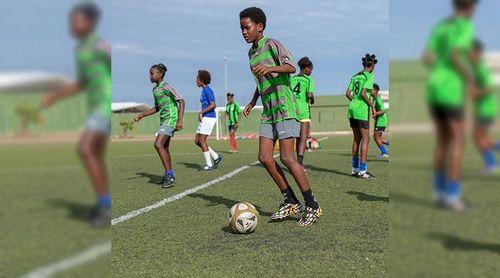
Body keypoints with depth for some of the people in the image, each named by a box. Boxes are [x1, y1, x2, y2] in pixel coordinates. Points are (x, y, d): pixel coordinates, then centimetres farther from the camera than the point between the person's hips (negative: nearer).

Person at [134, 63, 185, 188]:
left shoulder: (166, 87, -12)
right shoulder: (155, 89, 16)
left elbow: (181, 101, -17)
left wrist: (180, 120, -24)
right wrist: (142, 115, 20)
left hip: (171, 119, -9)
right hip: (164, 120, 9)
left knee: (158, 145, -18)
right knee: (164, 148, 11)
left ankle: (169, 175, -14)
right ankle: (169, 175, 21)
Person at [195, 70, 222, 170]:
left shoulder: (208, 90, -12)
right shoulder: (204, 91, 17)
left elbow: (213, 105, -20)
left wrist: (201, 112, -18)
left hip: (209, 118, -10)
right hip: (204, 118, 10)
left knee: (202, 140, -8)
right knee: (197, 141, 8)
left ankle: (209, 164, -2)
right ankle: (216, 157, 13)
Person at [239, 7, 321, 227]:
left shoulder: (272, 44, -7)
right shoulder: (251, 53, 18)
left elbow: (291, 67, -24)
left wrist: (270, 68, -40)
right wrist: (252, 102, 25)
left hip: (285, 107, -8)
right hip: (268, 111, 8)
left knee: (286, 157, -13)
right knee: (264, 158, -1)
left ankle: (312, 206, -2)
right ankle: (291, 201, 11)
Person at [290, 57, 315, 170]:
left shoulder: (292, 79, 10)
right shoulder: (309, 79, -3)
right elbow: (309, 95, -16)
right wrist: (312, 99, 5)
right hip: (304, 110, -5)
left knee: (298, 137, 16)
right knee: (304, 138, -6)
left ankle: (300, 162, 20)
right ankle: (300, 158, -27)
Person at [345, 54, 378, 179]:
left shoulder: (355, 76, 13)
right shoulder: (369, 76, -7)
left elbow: (348, 93, 10)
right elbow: (363, 93, -17)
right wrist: (372, 106, -6)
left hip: (352, 108, 7)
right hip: (362, 110, -7)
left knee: (356, 139, 13)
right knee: (365, 139, -2)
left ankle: (355, 169, 17)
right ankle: (362, 170, -5)